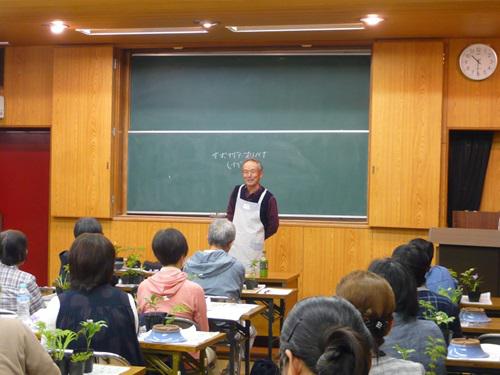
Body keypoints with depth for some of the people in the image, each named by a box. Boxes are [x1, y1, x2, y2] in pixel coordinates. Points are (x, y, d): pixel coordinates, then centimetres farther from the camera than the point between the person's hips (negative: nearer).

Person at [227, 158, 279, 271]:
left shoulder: (268, 198, -10)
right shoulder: (237, 191, 4)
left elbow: (273, 226, -1)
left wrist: (255, 239, 4)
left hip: (253, 250, -4)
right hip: (233, 248, 4)